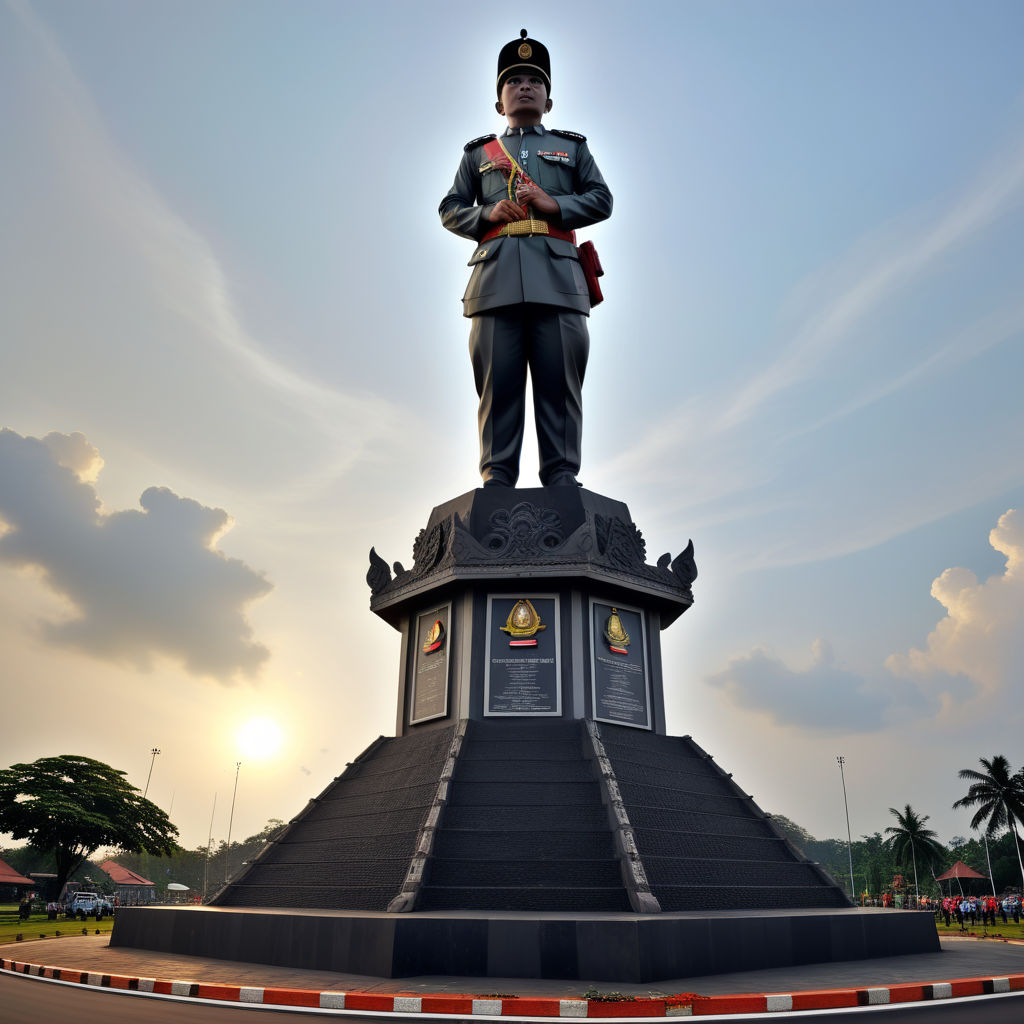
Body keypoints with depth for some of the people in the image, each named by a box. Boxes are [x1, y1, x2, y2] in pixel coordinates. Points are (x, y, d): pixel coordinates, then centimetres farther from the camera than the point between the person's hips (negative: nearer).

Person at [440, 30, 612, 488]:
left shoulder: (572, 147, 27)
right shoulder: (479, 153, 27)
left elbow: (602, 200, 16)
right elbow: (450, 209, 19)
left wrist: (556, 205, -3)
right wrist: (488, 214, -2)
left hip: (557, 277, 0)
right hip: (496, 277, 0)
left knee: (559, 383, -9)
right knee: (498, 385, -8)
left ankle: (561, 478, -9)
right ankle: (496, 481, -10)